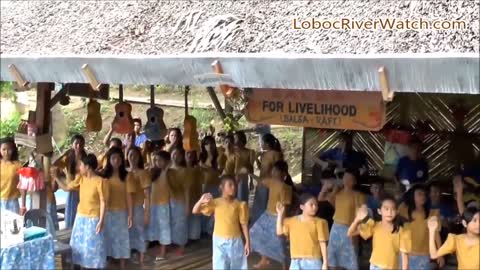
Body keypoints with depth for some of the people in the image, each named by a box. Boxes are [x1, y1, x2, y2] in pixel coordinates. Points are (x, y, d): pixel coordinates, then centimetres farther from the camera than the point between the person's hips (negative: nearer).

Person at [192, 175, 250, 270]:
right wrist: (201, 201, -22)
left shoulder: (239, 205, -6)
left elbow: (244, 224, -1)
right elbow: (195, 211, -4)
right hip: (219, 241, 0)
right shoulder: (215, 203, -5)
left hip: (235, 241, 1)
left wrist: (247, 242, -2)